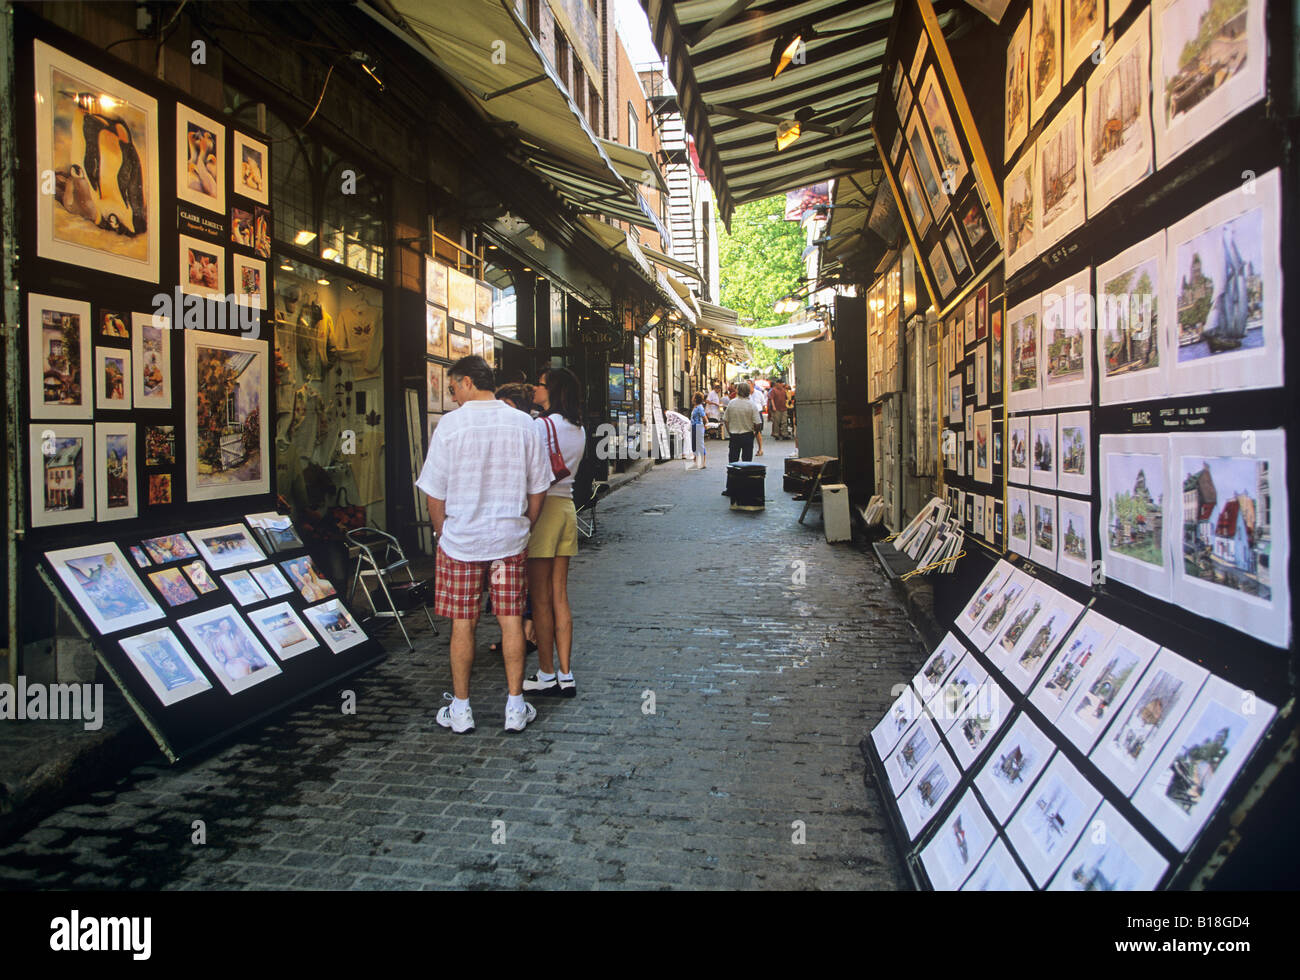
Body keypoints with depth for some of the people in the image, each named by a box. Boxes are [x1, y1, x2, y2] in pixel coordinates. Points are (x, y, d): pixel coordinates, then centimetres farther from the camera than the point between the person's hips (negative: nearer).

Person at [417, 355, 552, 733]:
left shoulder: (450, 424, -9)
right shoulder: (523, 423, -1)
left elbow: (435, 494, -6)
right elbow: (538, 490, 4)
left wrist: (443, 534, 9)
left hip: (460, 539, -2)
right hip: (510, 539, 2)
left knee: (462, 624, 8)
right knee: (511, 620, 8)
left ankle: (460, 709, 18)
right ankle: (515, 706, 16)